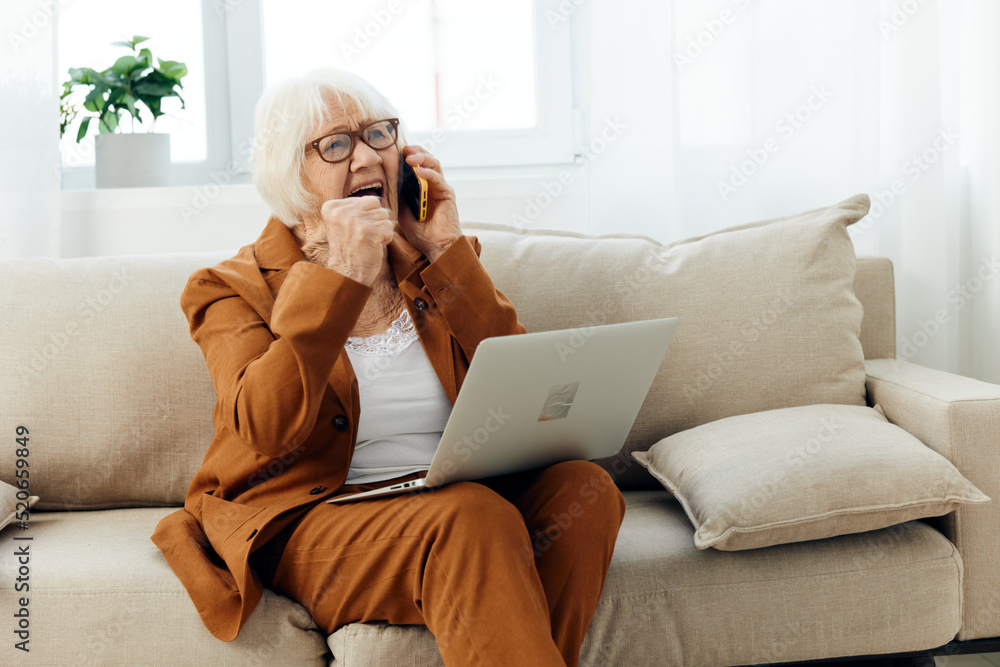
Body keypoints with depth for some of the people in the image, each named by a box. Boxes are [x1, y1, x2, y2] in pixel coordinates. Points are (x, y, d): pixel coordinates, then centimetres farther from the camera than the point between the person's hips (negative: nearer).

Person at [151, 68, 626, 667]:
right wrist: (341, 276, -17)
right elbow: (266, 429, -16)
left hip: (456, 499, 4)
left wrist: (447, 257, -5)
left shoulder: (443, 260, 14)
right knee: (474, 517, -34)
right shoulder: (234, 289, 4)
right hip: (313, 520, -4)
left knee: (584, 487, -26)